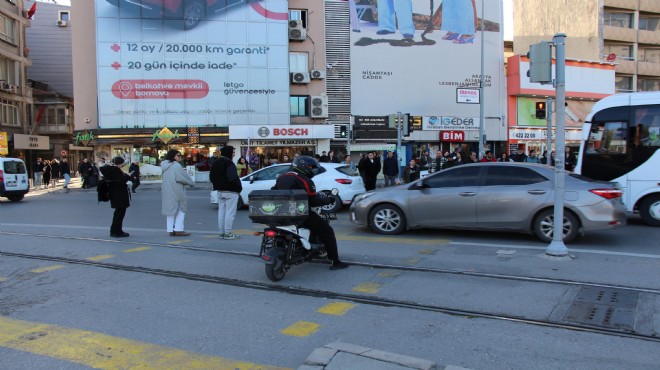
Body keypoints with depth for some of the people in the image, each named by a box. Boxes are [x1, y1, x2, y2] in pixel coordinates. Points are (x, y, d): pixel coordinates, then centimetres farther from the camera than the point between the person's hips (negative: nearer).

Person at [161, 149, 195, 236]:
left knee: (171, 209, 12)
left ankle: (171, 230, 11)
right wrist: (191, 183, -1)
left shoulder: (165, 166, 13)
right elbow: (180, 178, -16)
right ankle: (178, 229, -3)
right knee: (181, 209, 1)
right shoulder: (176, 165, -14)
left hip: (167, 191, 8)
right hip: (176, 191, -8)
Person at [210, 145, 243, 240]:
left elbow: (211, 177, 16)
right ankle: (228, 233, -3)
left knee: (221, 212, 12)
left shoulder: (216, 163, 12)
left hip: (220, 191, 9)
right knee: (230, 212, -4)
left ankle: (222, 232, 18)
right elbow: (232, 178, -26)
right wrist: (239, 187, -13)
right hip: (231, 191, -9)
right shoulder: (229, 163, -17)